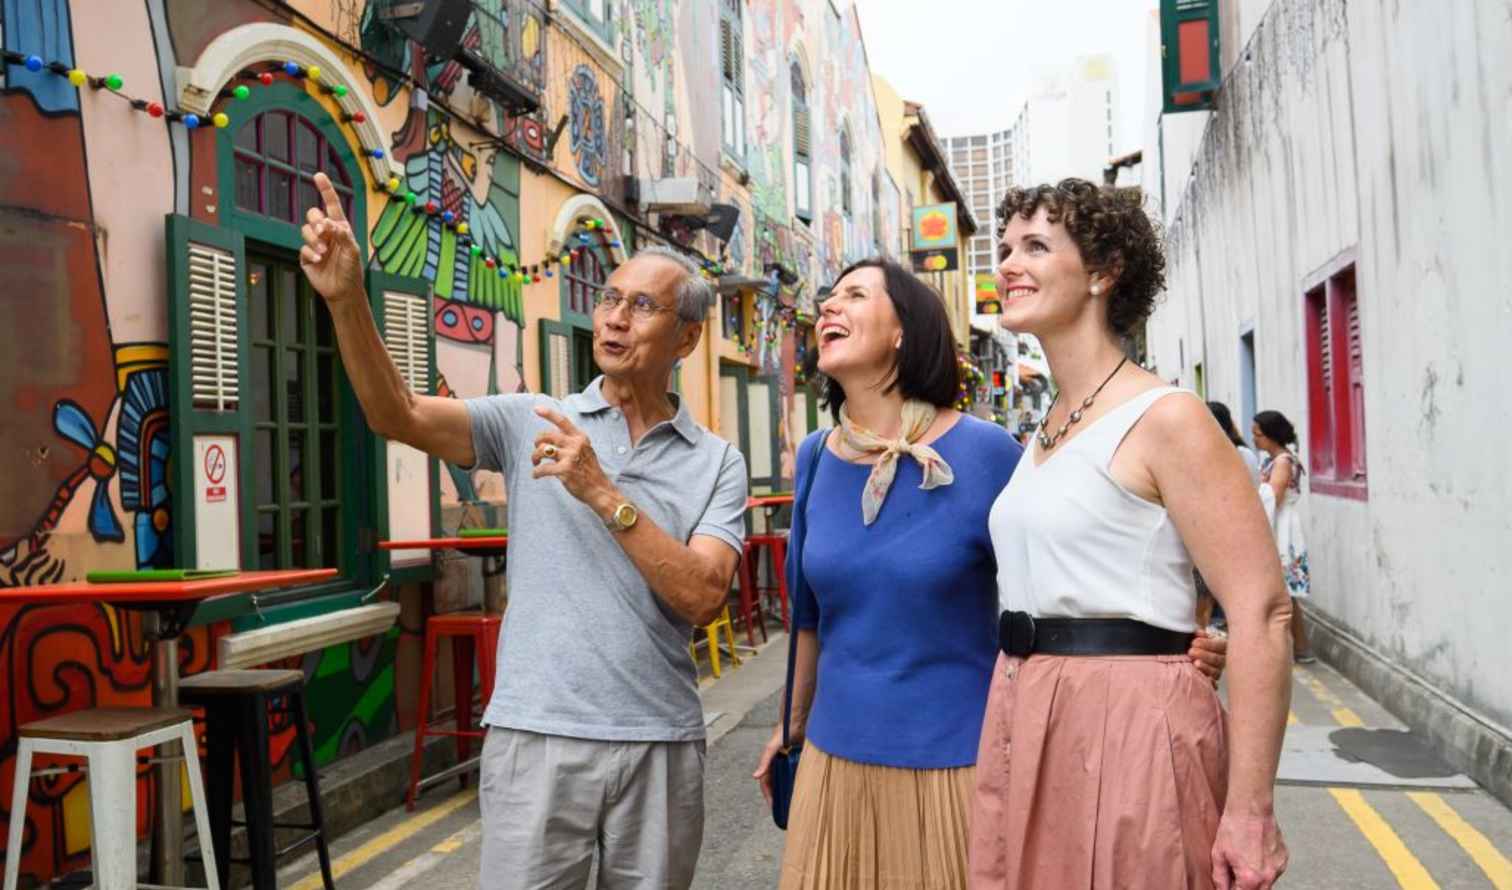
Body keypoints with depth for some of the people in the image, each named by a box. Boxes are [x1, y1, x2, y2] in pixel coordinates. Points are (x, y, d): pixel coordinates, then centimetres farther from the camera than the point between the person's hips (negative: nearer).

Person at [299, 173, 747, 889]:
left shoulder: (716, 462, 2)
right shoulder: (530, 422, 2)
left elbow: (702, 596, -11)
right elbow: (398, 416, -11)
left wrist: (601, 492, -19)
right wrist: (347, 297, -25)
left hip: (661, 746, 1)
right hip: (538, 737, -1)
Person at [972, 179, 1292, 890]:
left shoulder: (1164, 418, -13)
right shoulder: (1043, 433, 11)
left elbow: (1262, 612, -17)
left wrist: (1250, 810, -19)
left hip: (1129, 719, -7)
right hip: (1024, 724, 8)